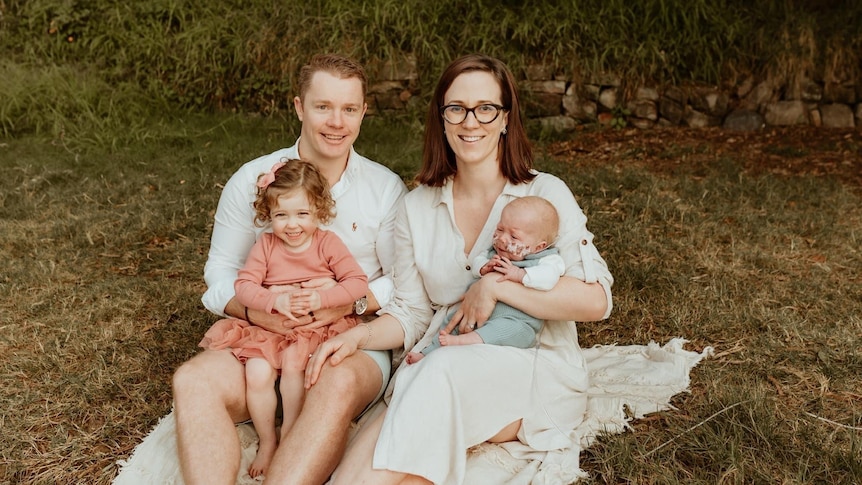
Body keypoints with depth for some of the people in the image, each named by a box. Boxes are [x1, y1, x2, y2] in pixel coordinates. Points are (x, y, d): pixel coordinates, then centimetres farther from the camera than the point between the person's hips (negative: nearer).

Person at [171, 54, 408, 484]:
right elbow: (220, 273, 7)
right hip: (262, 337, 2)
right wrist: (255, 310, -15)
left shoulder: (386, 187, 3)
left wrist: (351, 299, -15)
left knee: (338, 383, -37)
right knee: (192, 380, -28)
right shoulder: (250, 181, 6)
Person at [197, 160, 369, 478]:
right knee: (257, 373, -21)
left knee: (293, 362, -29)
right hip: (270, 328, 2)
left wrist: (320, 299, -24)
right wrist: (275, 301, -23)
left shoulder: (327, 243, -3)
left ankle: (290, 437, -6)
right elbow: (243, 284, -5)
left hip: (317, 328, -2)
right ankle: (266, 442, 3)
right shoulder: (266, 245, 2)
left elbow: (358, 282, -10)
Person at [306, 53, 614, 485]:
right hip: (439, 367, 3)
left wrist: (496, 285, -16)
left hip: (535, 369, -2)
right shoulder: (416, 208, 9)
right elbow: (412, 314, 10)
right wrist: (358, 336, -10)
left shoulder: (545, 195, -3)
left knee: (443, 371, -35)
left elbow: (594, 301, -12)